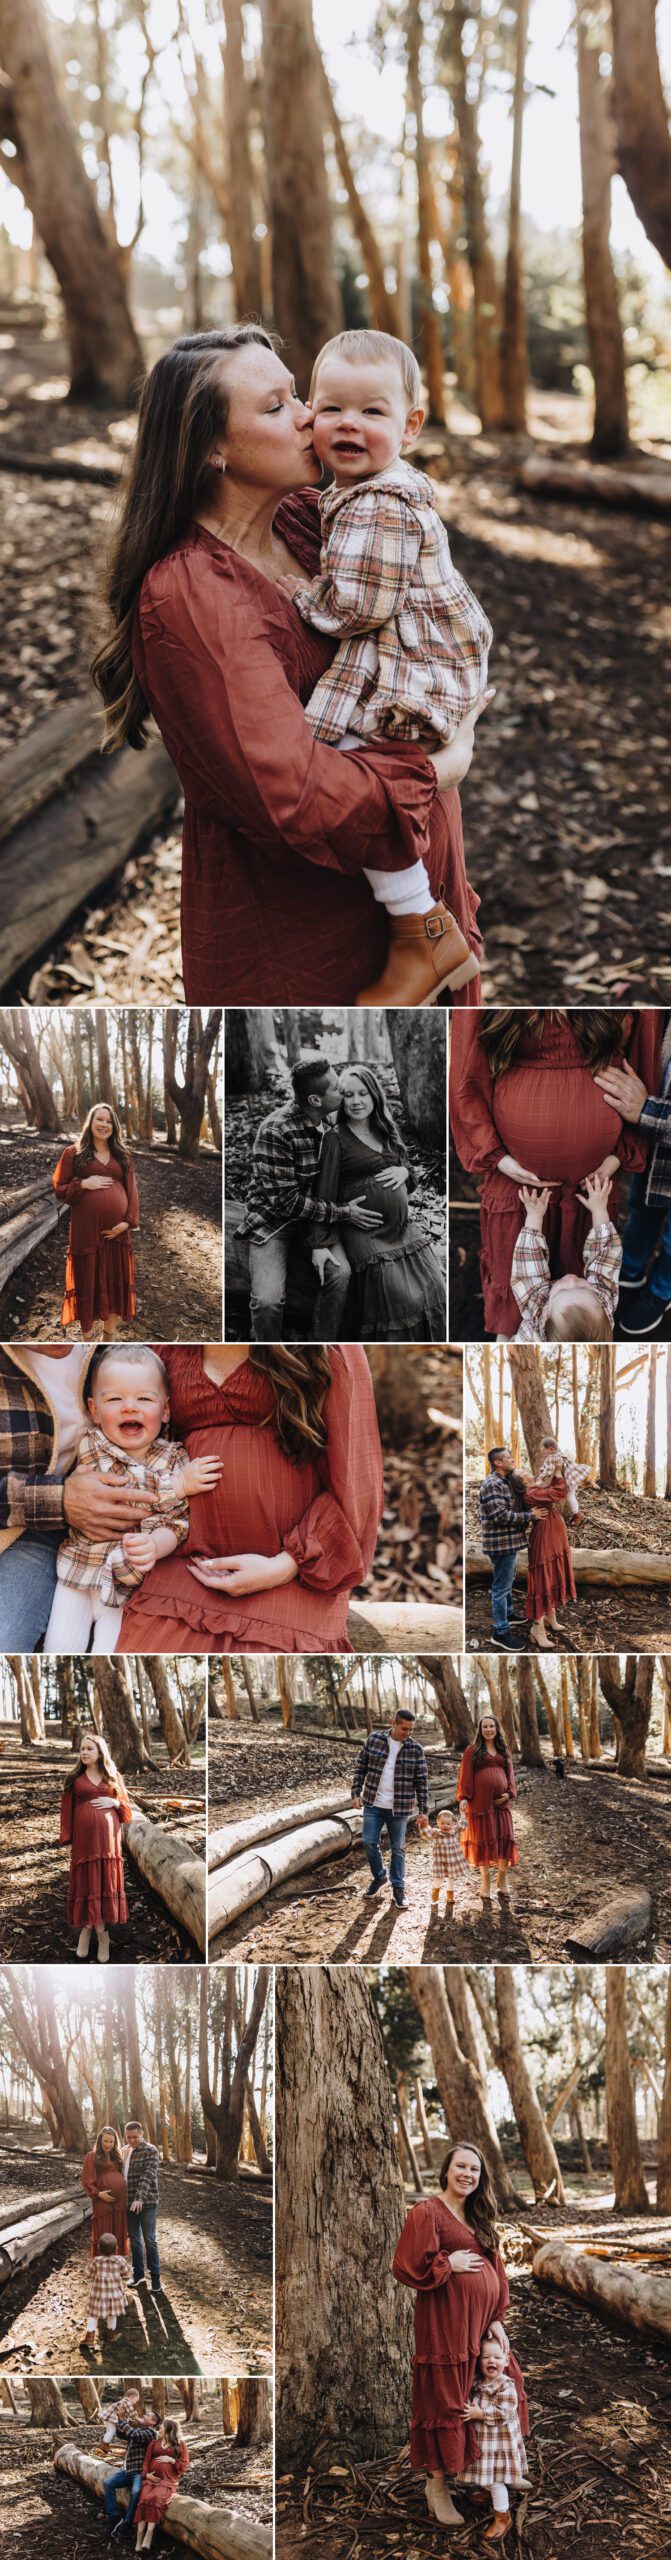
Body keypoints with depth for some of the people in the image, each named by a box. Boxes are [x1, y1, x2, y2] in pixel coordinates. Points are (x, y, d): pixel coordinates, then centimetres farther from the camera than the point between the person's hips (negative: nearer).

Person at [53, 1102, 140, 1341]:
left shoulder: (122, 1155, 13)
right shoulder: (73, 1153, 3)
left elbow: (131, 1190, 9)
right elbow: (59, 1189, 3)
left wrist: (128, 1221, -5)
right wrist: (83, 1184, -14)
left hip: (116, 1231, 3)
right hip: (86, 1231, -3)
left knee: (115, 1282, 7)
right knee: (88, 1283, 2)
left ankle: (110, 1337, 18)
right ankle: (87, 1337, 13)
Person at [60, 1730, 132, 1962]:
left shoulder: (113, 1777, 11)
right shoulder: (74, 1778, 7)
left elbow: (127, 1807, 14)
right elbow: (66, 1810, 4)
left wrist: (115, 1802, -7)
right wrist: (66, 1840, -4)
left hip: (108, 1838, 1)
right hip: (84, 1838, -1)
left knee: (107, 1882, -4)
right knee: (87, 1881, -4)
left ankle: (89, 1927, 2)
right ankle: (101, 1932, 3)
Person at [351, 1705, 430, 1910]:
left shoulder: (415, 1750, -6)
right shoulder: (373, 1740, -3)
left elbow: (422, 1782, -4)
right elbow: (361, 1768, 6)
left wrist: (423, 1811, -6)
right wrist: (356, 1793, 0)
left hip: (399, 1808, -1)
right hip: (373, 1804, 1)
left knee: (398, 1848, 6)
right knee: (369, 1842, 0)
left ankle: (398, 1888, 19)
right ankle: (379, 1876, 25)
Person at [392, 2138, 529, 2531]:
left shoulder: (479, 2218, 16)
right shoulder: (427, 2212, -8)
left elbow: (496, 2269, 15)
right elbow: (407, 2267, -14)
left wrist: (497, 2318, 7)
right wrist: (449, 2265, -11)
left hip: (482, 2320, 8)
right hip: (446, 2320, -8)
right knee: (445, 2400, -2)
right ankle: (438, 2485, 9)